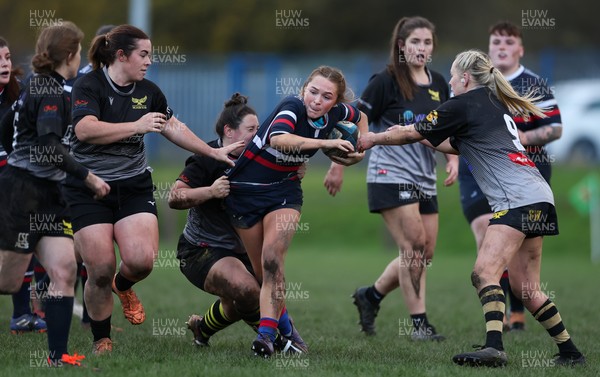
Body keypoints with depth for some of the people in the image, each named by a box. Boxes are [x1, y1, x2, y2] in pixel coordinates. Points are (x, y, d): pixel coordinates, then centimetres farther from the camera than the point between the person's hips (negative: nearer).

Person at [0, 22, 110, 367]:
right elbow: (49, 148, -24)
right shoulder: (51, 90, -15)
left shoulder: (44, 86, 14)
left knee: (65, 270, -1)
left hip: (47, 194, 9)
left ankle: (58, 357, 0)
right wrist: (88, 177, -20)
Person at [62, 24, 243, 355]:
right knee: (101, 271, -8)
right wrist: (137, 126, -31)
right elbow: (85, 129, -28)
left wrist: (214, 152, 24)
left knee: (141, 259, -17)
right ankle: (101, 340, 15)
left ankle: (123, 286, 20)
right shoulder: (89, 85, -11)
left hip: (133, 186, 4)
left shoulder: (148, 91, 7)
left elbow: (175, 129, 22)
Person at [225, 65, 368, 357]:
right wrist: (324, 143, -50)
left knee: (272, 259, -21)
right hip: (245, 189, -3)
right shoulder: (293, 107, -25)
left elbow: (360, 117, 18)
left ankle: (267, 332, -25)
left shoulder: (336, 114, -8)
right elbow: (278, 139, -48)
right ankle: (284, 327, 27)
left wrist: (359, 150, 5)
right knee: (262, 269, 5)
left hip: (284, 190, 3)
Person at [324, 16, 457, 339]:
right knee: (414, 246, -14)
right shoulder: (386, 82, -8)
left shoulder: (438, 85, 10)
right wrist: (338, 166, -7)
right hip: (390, 176, -7)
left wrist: (453, 159, 1)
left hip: (424, 180, 7)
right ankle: (419, 322, -8)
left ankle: (370, 296, 25)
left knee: (425, 253, 6)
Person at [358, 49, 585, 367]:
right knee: (526, 289, 12)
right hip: (537, 197, 9)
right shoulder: (494, 104, 24)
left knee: (484, 272, -20)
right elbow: (458, 146, 38)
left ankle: (494, 347, -36)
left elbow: (411, 134, 6)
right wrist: (419, 137, 40)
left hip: (517, 199, -9)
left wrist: (375, 138, 22)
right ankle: (570, 352, 16)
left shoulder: (464, 105, -2)